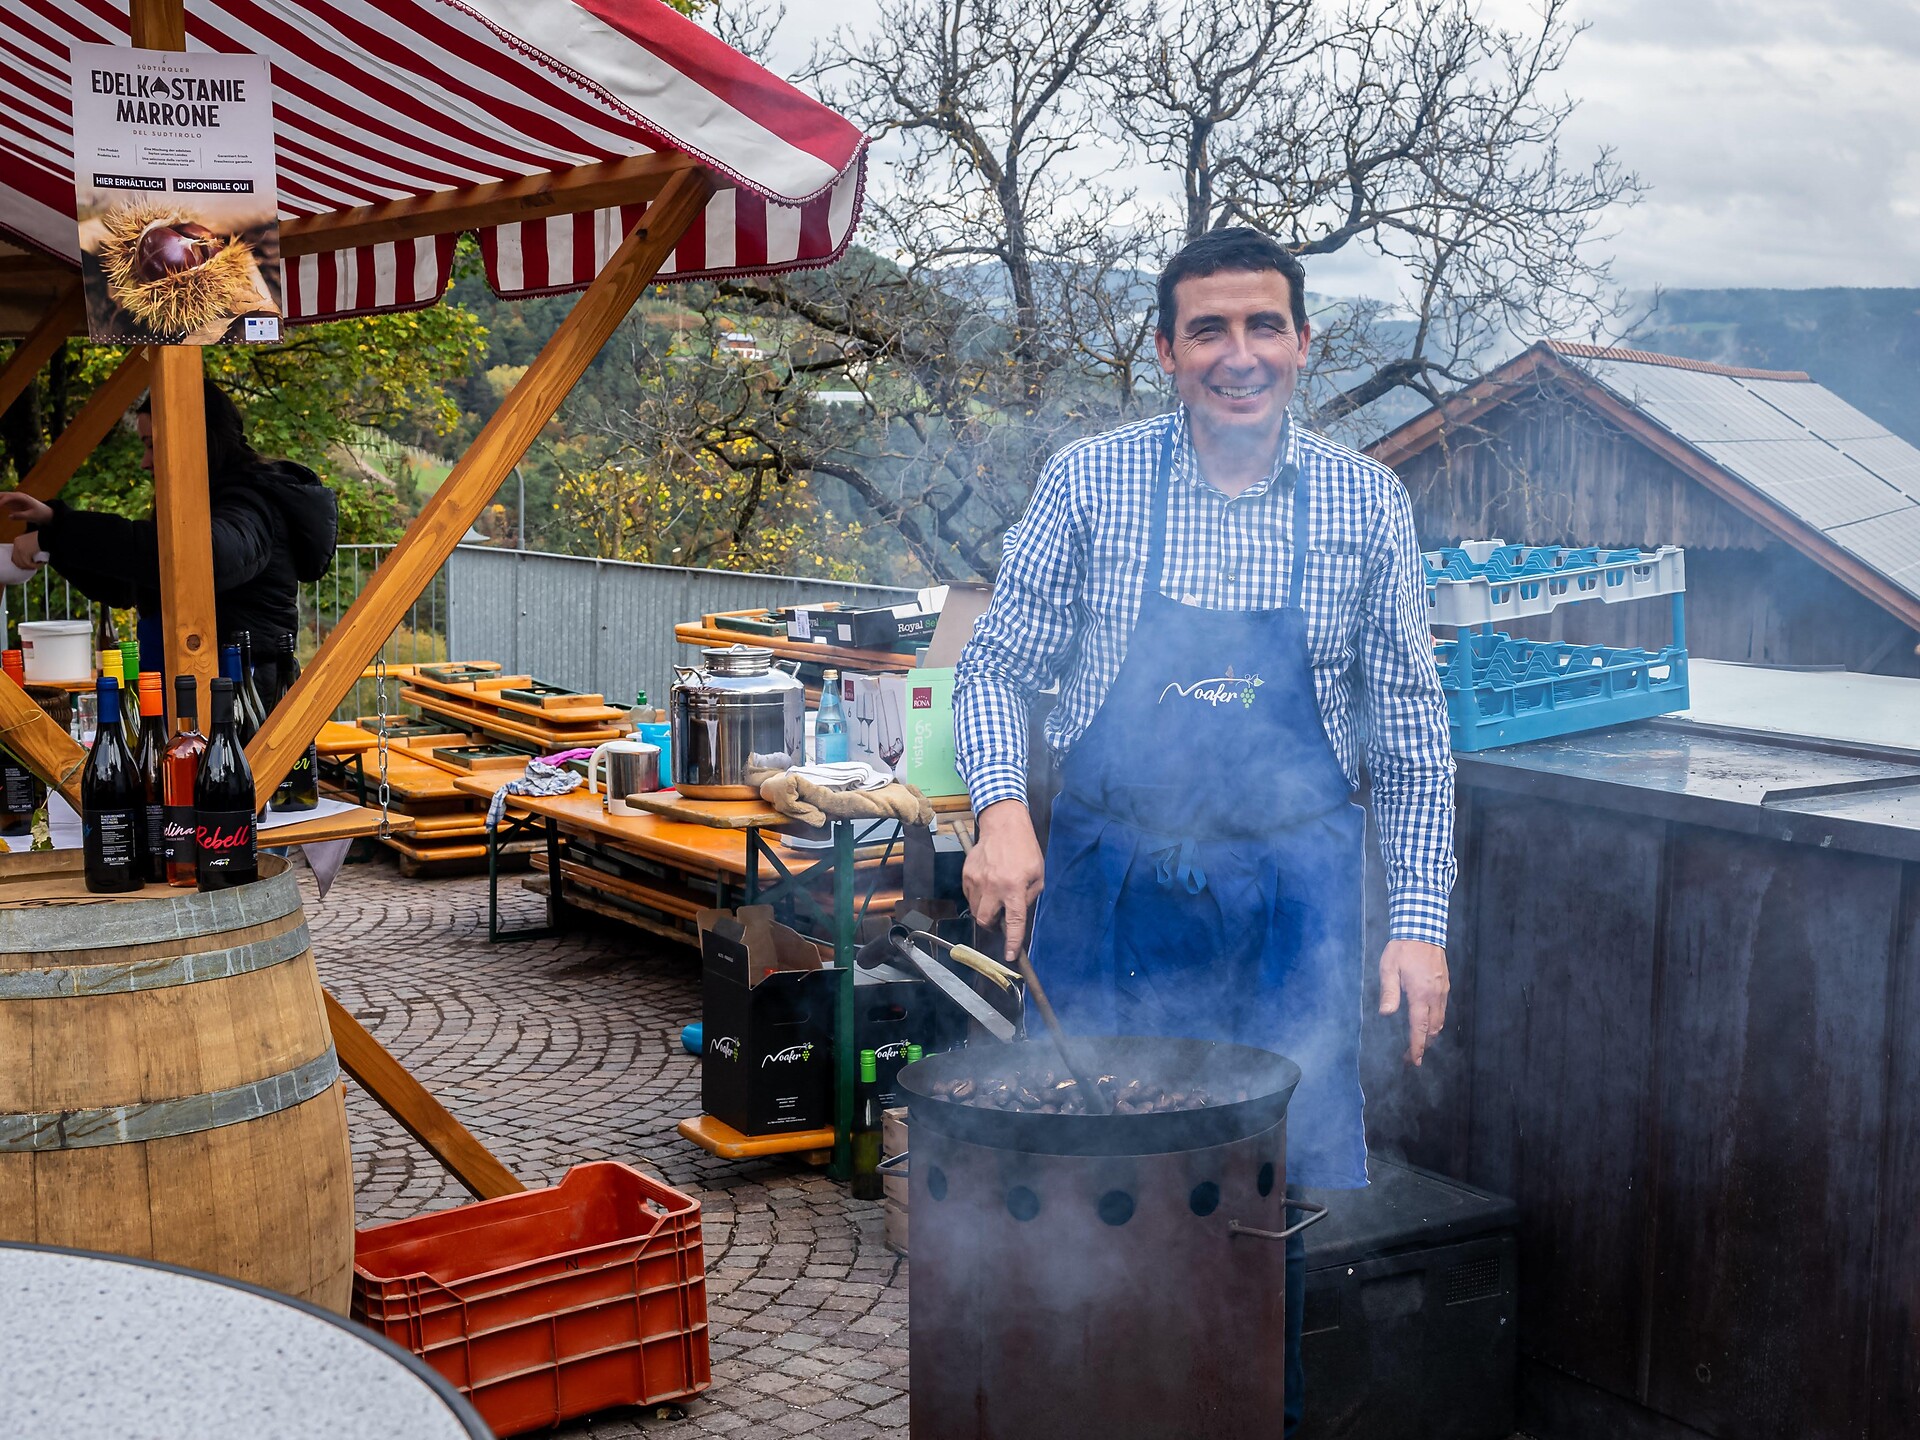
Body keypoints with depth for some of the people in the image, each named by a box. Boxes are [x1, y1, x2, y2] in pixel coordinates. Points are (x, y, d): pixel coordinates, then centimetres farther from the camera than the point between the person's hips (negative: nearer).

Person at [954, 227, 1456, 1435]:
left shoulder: (1365, 504, 0)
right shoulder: (1088, 484, -3)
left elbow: (1412, 735, 3)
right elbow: (999, 666, 2)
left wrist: (1420, 920, -2)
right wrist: (1003, 805, -16)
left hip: (1291, 890, 0)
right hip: (1109, 882, 0)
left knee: (1291, 1176, 6)